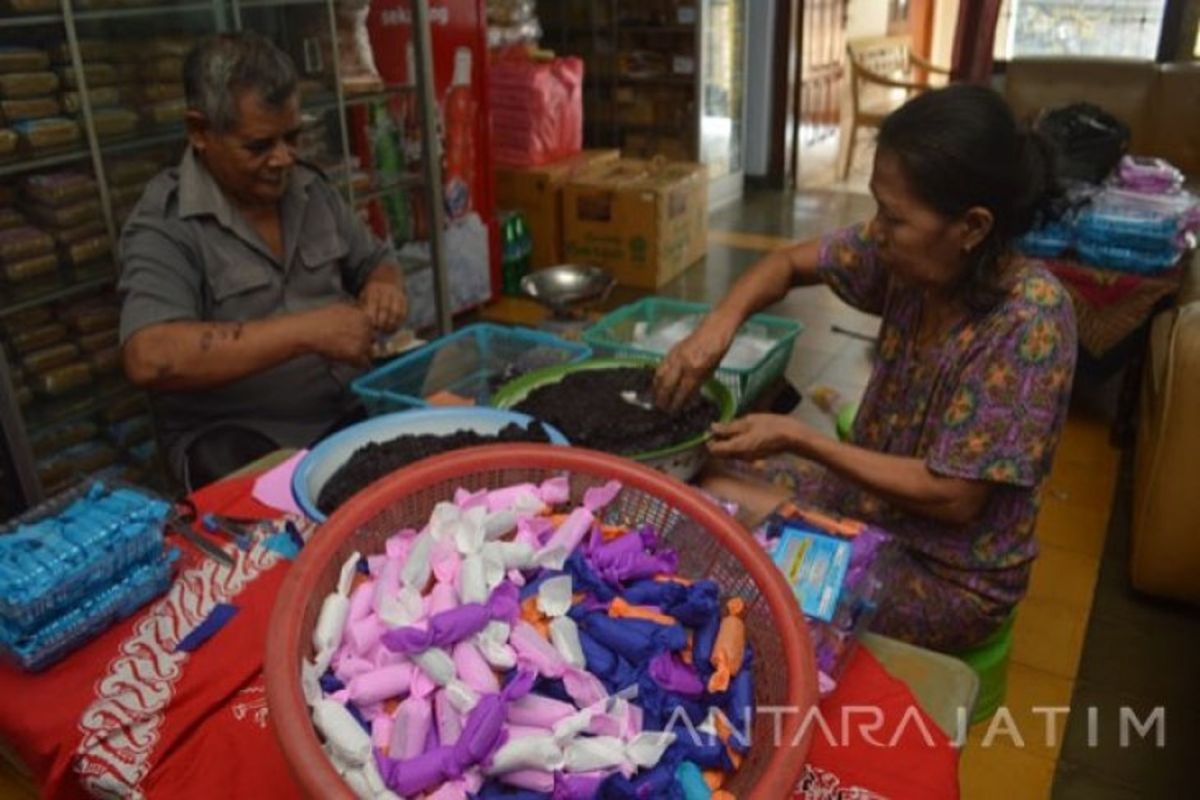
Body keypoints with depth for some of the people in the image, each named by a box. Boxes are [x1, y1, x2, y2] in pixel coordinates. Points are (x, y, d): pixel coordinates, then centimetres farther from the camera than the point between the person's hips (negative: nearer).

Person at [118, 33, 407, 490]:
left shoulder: (311, 190, 9)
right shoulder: (164, 226, -11)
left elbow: (376, 261, 21)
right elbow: (149, 360, -25)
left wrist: (384, 286, -4)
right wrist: (306, 331, -28)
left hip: (351, 410, 7)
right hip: (235, 439, -6)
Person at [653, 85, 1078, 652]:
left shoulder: (1030, 321, -29)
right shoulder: (909, 250, -12)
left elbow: (953, 499, -26)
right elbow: (790, 263, 2)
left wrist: (798, 439, -24)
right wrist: (720, 323, -17)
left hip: (948, 576, -6)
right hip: (871, 495, 6)